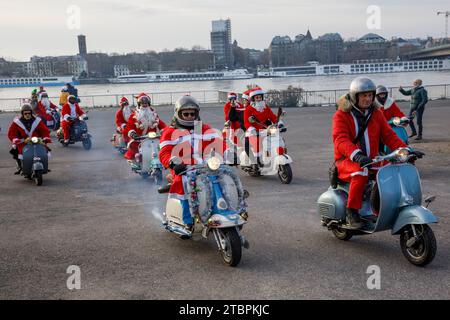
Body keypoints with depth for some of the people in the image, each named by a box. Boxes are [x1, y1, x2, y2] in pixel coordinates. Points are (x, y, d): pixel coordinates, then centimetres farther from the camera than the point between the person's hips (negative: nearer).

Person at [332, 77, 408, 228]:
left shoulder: (376, 113, 12)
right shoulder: (341, 115, -5)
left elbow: (388, 135, 7)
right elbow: (340, 139, -21)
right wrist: (356, 155, -40)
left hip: (371, 159, 5)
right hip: (347, 160, -5)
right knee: (361, 172, -36)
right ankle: (352, 212, -24)